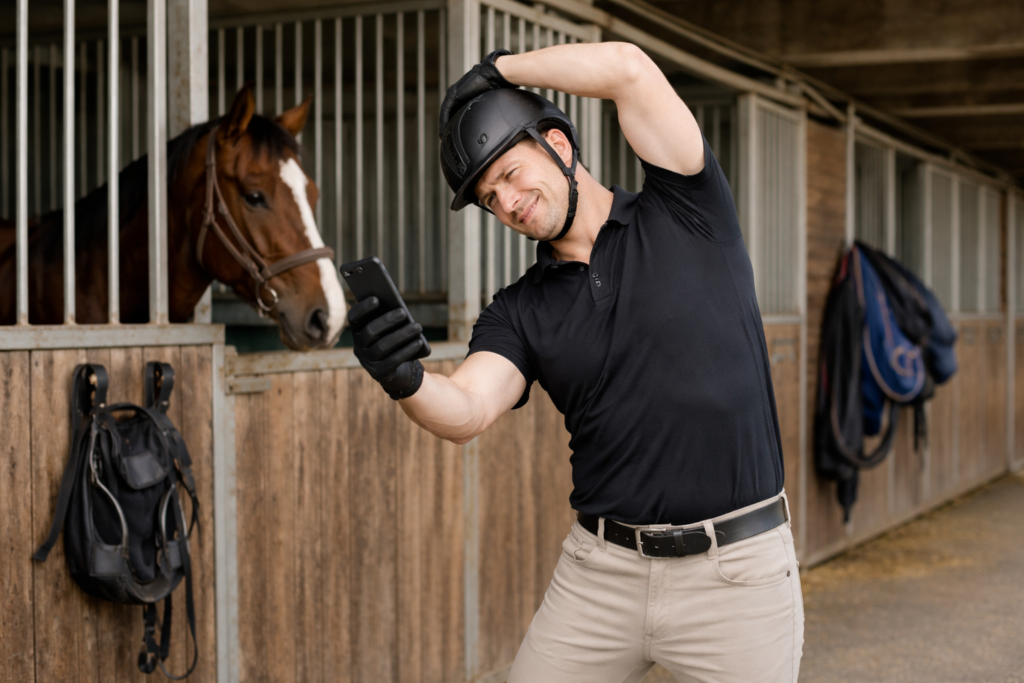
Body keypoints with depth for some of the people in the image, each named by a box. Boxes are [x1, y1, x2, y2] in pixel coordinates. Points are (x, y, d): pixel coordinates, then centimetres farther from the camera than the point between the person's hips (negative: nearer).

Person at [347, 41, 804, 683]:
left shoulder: (686, 216, 0)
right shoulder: (519, 311, 7)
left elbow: (629, 68, -12)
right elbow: (466, 412, -10)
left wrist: (499, 68, 1)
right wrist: (406, 382, -32)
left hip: (736, 569, -3)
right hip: (601, 571, 4)